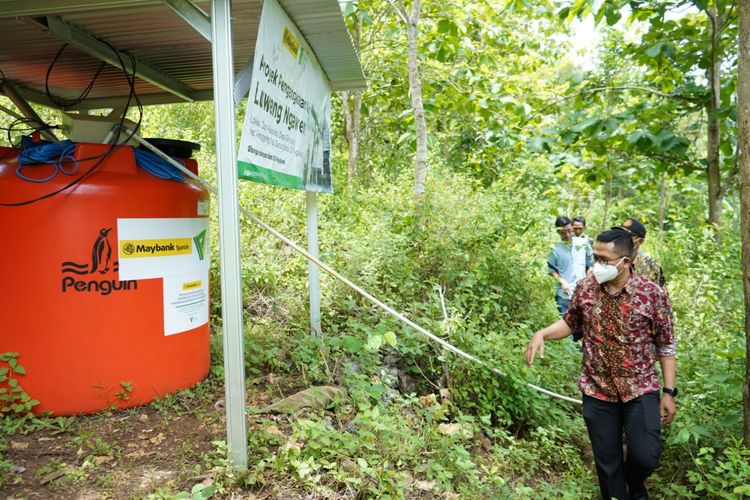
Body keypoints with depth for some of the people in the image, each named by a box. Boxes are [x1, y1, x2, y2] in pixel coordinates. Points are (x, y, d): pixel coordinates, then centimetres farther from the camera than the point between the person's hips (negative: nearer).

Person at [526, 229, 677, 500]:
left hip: (640, 389, -2)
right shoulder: (584, 288, -5)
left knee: (645, 456, -4)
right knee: (606, 460, 10)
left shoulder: (652, 293, -12)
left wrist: (669, 392, -3)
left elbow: (666, 346, -4)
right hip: (597, 390, 2)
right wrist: (541, 334, -8)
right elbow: (570, 323, 11)